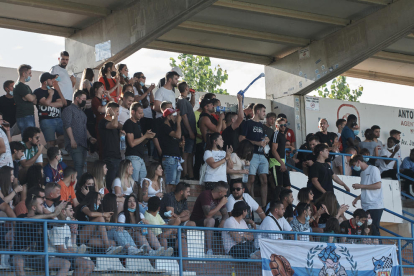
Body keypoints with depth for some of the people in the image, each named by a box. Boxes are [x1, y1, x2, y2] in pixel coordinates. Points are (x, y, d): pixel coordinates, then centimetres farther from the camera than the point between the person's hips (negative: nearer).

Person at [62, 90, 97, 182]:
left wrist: (89, 137, 15)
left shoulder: (82, 112, 28)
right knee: (78, 165, -20)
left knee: (81, 166, 4)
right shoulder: (69, 110, 1)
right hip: (75, 143, -9)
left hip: (83, 143, 9)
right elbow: (67, 125, -10)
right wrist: (72, 140, -19)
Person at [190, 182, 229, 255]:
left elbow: (225, 215, 4)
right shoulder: (206, 195, -21)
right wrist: (221, 204, -25)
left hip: (208, 222, 8)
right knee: (210, 220, -38)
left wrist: (222, 222, -19)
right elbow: (208, 215, -31)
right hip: (196, 222, -8)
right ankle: (209, 250, -40)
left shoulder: (220, 198, 4)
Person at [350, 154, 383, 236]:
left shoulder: (373, 169, -2)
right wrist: (357, 198, 13)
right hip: (366, 207, 7)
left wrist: (361, 186, -9)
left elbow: (378, 185, -13)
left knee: (374, 229, -14)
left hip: (375, 206, -7)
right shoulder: (363, 173, 22)